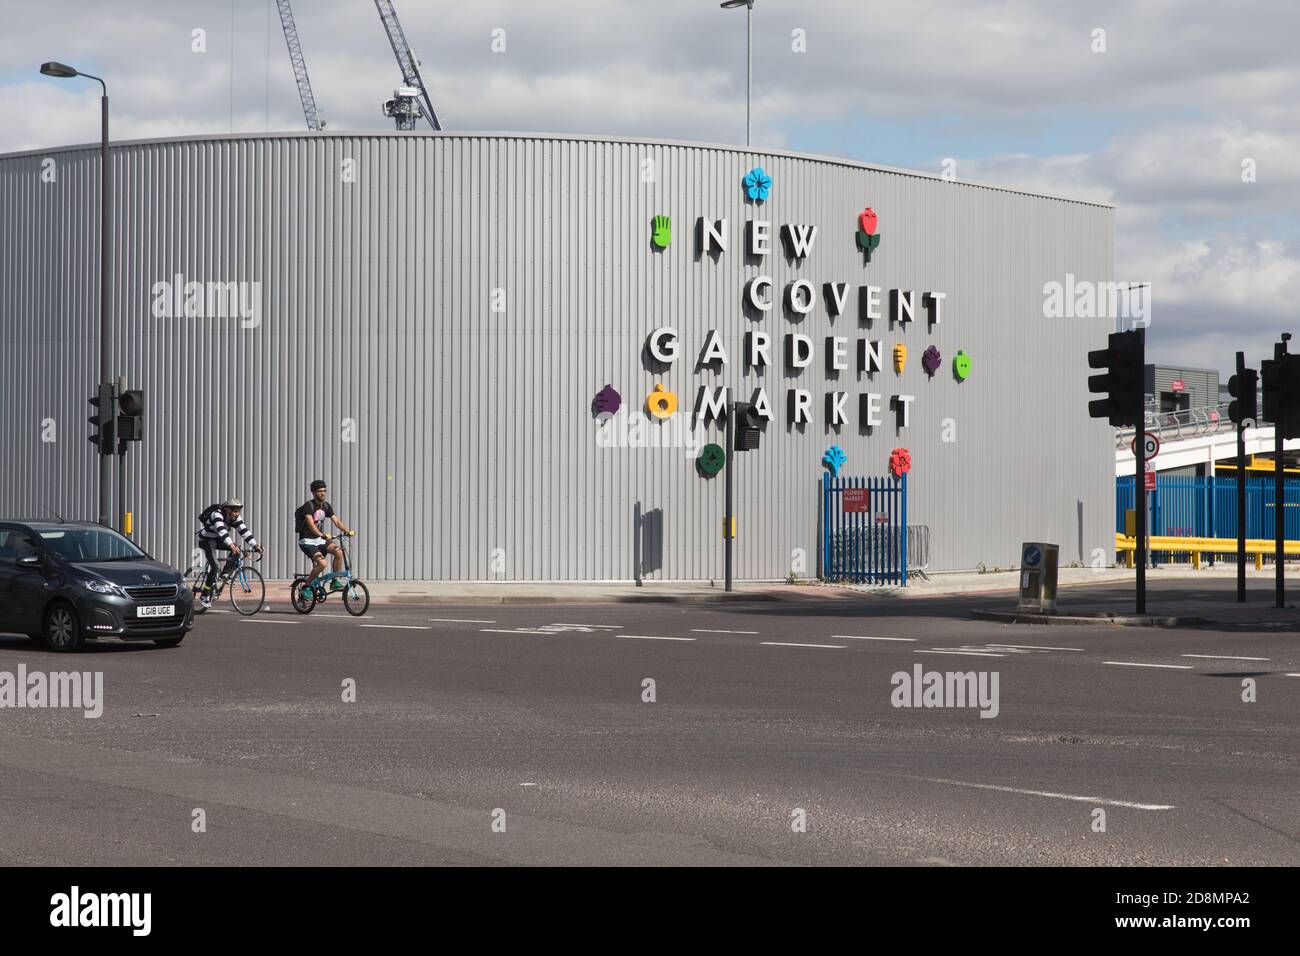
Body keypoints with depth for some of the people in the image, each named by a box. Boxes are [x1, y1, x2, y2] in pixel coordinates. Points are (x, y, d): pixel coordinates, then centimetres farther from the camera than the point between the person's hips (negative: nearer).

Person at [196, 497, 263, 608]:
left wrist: (255, 546, -29)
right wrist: (231, 545, -62)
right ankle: (204, 595, -13)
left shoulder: (235, 518, -11)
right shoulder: (217, 515, -32)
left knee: (236, 550, -17)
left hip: (218, 540, 7)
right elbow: (221, 531, -48)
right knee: (214, 566, -22)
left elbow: (244, 531, -17)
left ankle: (224, 574, 0)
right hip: (206, 540, -7)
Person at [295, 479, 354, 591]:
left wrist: (347, 530, -19)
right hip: (307, 541, -7)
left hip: (320, 540, 7)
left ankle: (334, 582, -7)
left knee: (338, 551, -18)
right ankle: (307, 586, -7)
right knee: (322, 563, -26)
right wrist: (322, 534, -45)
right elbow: (310, 523, -29)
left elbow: (337, 521, -1)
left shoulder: (326, 506, 6)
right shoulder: (308, 505, -15)